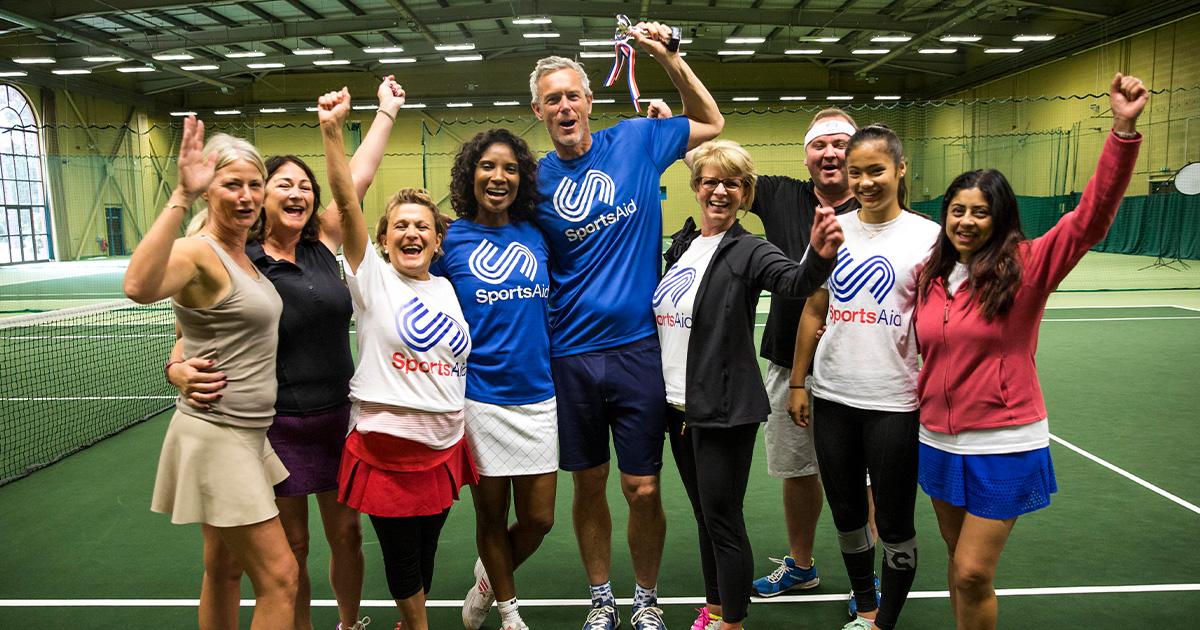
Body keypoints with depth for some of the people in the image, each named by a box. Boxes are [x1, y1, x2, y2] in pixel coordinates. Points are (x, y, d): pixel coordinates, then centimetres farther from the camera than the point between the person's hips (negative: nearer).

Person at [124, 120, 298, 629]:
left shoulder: (242, 254, 7)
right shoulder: (198, 252, -18)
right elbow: (139, 287, -41)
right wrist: (180, 197, -43)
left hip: (247, 432, 9)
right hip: (217, 437, -9)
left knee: (223, 567, 20)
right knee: (279, 578, -5)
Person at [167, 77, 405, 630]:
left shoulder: (323, 245, 1)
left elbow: (358, 176, 8)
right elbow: (186, 347, -9)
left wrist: (386, 110, 14)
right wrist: (183, 373, -32)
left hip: (340, 418, 4)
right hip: (278, 428, -4)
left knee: (347, 534, 16)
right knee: (291, 548, 9)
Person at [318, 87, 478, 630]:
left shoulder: (447, 290, 8)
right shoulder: (372, 277, -5)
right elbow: (347, 204, -20)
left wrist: (467, 435, 17)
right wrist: (333, 132, -31)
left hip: (446, 447, 4)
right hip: (386, 448, -4)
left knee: (426, 550, 17)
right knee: (401, 555, 8)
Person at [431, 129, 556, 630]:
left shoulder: (537, 237, 4)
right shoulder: (450, 239, -5)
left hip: (537, 396, 3)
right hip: (479, 397, -3)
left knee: (538, 518, 8)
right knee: (491, 515, 12)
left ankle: (487, 581, 39)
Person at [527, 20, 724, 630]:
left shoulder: (635, 141, 1)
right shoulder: (536, 179, 2)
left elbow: (710, 122, 16)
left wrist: (669, 57, 5)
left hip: (638, 347, -1)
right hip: (571, 355, 1)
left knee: (643, 489, 4)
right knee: (589, 485, 12)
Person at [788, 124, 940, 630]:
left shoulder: (927, 235, -5)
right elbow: (814, 310, 9)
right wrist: (797, 383, 8)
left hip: (895, 402, -4)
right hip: (832, 397, 4)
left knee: (894, 521, 6)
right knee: (846, 511, 16)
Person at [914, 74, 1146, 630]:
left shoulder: (1026, 267, -10)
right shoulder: (930, 277, 3)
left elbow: (1091, 218, -23)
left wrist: (1123, 130, -31)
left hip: (1003, 447, -4)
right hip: (939, 439, 5)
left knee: (973, 573, -3)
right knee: (960, 563, 17)